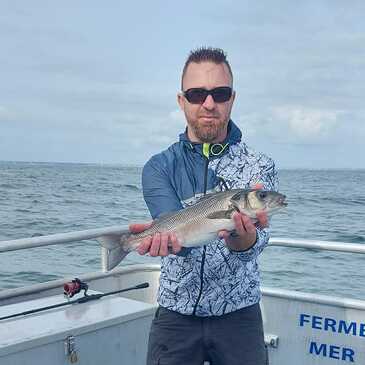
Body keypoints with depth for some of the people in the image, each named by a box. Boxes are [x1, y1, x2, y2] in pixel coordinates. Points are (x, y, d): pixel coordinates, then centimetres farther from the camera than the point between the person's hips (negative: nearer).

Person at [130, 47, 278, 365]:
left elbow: (257, 239, -21)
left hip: (239, 315, 0)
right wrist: (168, 236, -44)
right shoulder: (159, 168, -3)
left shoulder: (260, 167, -5)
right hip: (175, 315, 0)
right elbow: (177, 228, -20)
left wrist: (242, 238, -45)